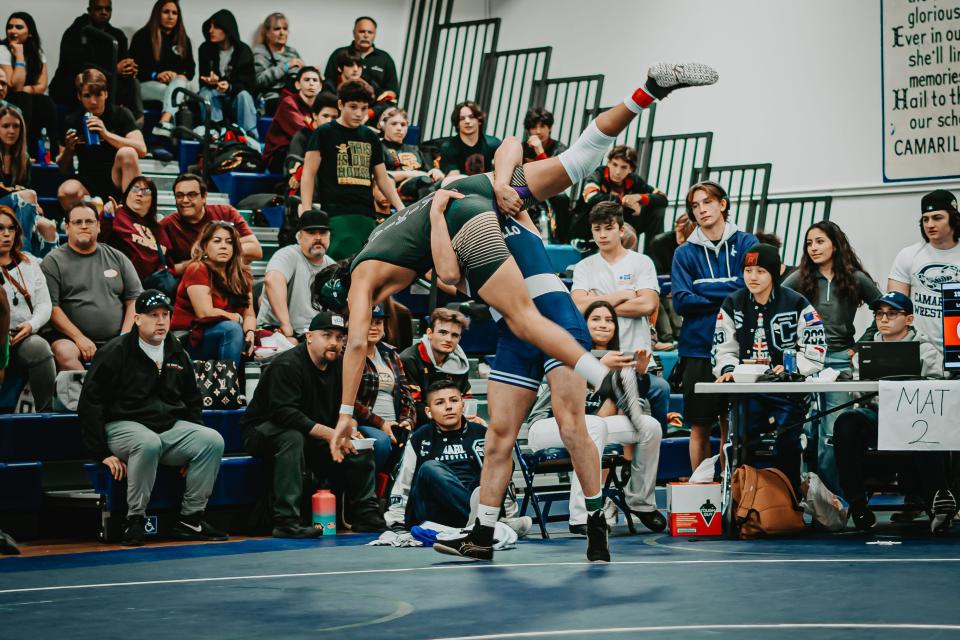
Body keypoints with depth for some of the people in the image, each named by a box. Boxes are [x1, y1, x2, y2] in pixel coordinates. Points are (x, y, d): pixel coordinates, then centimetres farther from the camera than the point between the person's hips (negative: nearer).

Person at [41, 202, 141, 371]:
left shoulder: (117, 258, 17)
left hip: (115, 340, 2)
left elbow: (135, 300, 14)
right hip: (71, 338, -2)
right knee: (64, 352, -35)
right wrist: (79, 338, -12)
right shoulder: (53, 262, 7)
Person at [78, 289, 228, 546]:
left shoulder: (178, 354, 15)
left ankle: (190, 518, -11)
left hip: (172, 427, 6)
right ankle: (135, 520, -24)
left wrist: (192, 443, 13)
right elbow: (89, 404, -7)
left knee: (213, 441, -19)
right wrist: (103, 453, -12)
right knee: (149, 444, -39)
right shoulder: (115, 352, -4)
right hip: (124, 425, -6)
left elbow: (193, 401, 26)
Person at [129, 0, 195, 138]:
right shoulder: (142, 36, 3)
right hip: (147, 85, -2)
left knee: (178, 84, -36)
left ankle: (164, 124, -61)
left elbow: (190, 68, 16)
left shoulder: (183, 39, 16)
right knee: (173, 92, -35)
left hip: (177, 83, 2)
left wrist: (181, 75, -9)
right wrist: (155, 75, -16)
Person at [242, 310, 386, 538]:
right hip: (263, 432, -7)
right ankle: (286, 521, -42)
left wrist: (348, 430, -16)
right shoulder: (287, 365, -22)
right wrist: (328, 433, -36)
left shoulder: (339, 367, 4)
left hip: (314, 438, 8)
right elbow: (284, 413, -32)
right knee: (292, 438, -39)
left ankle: (365, 516, 7)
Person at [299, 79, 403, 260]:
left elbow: (383, 179, 23)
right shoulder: (324, 133, 4)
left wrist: (401, 209, 12)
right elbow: (308, 174, 1)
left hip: (367, 215, 5)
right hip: (336, 215, -5)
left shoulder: (370, 137, 18)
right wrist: (306, 211, -9)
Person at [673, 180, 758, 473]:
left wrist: (703, 290, -7)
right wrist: (727, 297, -7)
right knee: (700, 427, 4)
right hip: (698, 348, 1)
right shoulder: (685, 253, 6)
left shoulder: (746, 244, 5)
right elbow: (681, 301, -4)